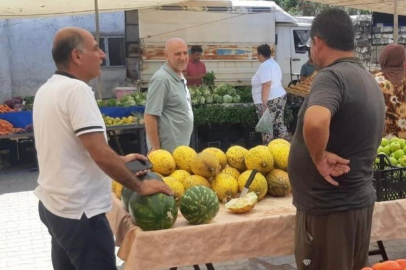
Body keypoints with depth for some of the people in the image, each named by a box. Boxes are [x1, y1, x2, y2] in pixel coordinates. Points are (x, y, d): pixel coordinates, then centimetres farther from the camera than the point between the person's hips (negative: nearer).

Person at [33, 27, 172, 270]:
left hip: (53, 205, 9)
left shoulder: (47, 90, 8)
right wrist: (140, 186, -13)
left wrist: (118, 162, 16)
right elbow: (100, 154, -25)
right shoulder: (76, 90, -21)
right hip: (79, 212, -9)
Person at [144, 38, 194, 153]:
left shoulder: (180, 78, 11)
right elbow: (149, 116, -21)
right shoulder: (162, 79, -19)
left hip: (181, 147, 9)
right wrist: (156, 150, -21)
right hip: (168, 150, -9)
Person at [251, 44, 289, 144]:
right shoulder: (274, 63, 15)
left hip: (269, 100, -10)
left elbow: (266, 85, -24)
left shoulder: (264, 66, -15)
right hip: (280, 97, 10)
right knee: (279, 124, 12)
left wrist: (264, 103, -25)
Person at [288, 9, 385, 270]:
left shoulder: (332, 76, -20)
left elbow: (315, 122, -40)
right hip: (359, 199, 9)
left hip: (329, 207, -9)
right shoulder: (369, 79, 10)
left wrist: (320, 158, -24)